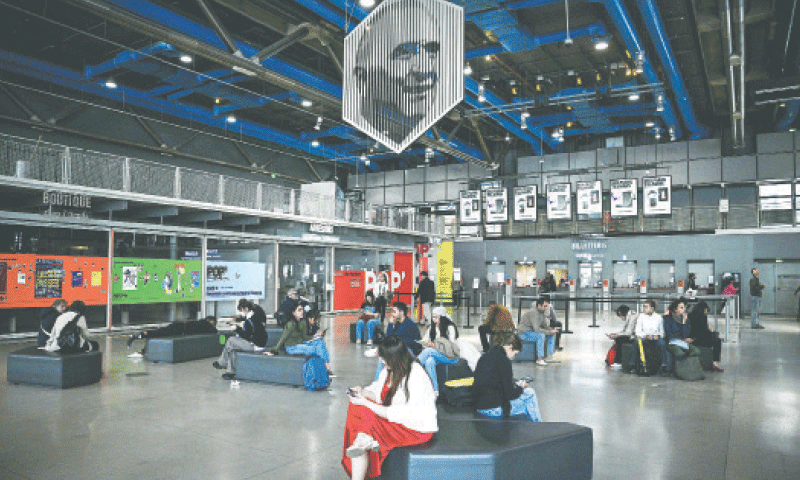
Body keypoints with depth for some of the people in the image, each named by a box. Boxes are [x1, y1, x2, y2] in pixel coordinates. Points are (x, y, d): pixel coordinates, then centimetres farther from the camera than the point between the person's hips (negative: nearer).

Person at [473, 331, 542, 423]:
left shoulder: (486, 356, 10)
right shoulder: (503, 360, -16)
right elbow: (509, 394, -15)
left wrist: (515, 385, 16)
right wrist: (520, 387, 4)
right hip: (492, 408, -9)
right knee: (530, 394, 5)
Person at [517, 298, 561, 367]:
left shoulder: (542, 313, 5)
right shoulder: (533, 313, -25)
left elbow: (544, 326, 10)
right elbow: (536, 329, -31)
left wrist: (552, 329, -9)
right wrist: (550, 332, -26)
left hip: (533, 331, 10)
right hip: (524, 333, -10)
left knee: (553, 334, 3)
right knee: (541, 335, -35)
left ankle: (549, 357, 0)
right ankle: (539, 359, -29)